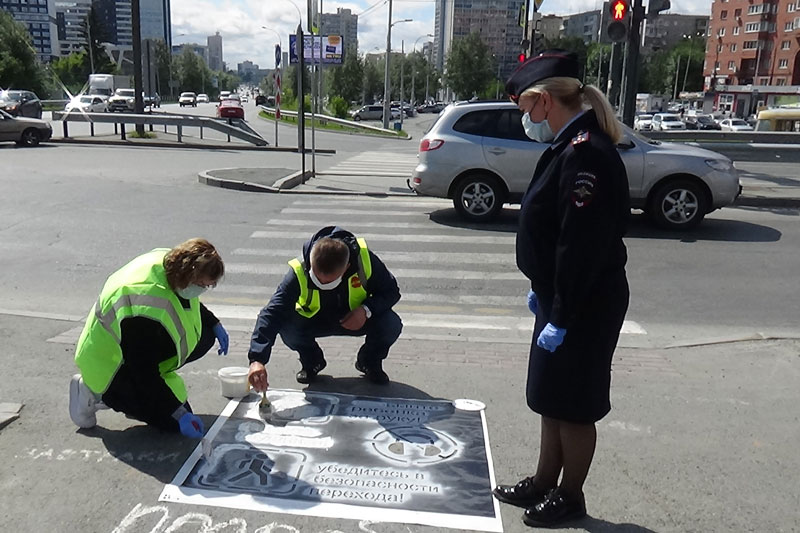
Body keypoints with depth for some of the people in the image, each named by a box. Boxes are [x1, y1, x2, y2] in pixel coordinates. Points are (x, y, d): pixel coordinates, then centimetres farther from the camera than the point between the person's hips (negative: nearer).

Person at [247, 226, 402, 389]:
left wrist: (367, 309, -34)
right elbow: (272, 313, -36)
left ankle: (370, 362, 7)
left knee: (391, 325, -29)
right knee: (287, 328, -32)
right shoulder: (299, 271, -31)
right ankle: (312, 362, 4)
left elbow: (391, 291, -13)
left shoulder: (364, 259, -29)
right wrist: (257, 360, -47)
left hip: (356, 319, 0)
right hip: (315, 321, 0)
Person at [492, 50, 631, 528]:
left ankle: (570, 497, 27)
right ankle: (544, 484, 36)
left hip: (584, 308, -10)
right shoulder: (570, 147, 9)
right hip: (562, 298, 10)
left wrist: (561, 318, -21)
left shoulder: (586, 154, -23)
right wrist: (542, 291, 18)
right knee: (551, 399, 20)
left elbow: (583, 247, -26)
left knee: (573, 406, 7)